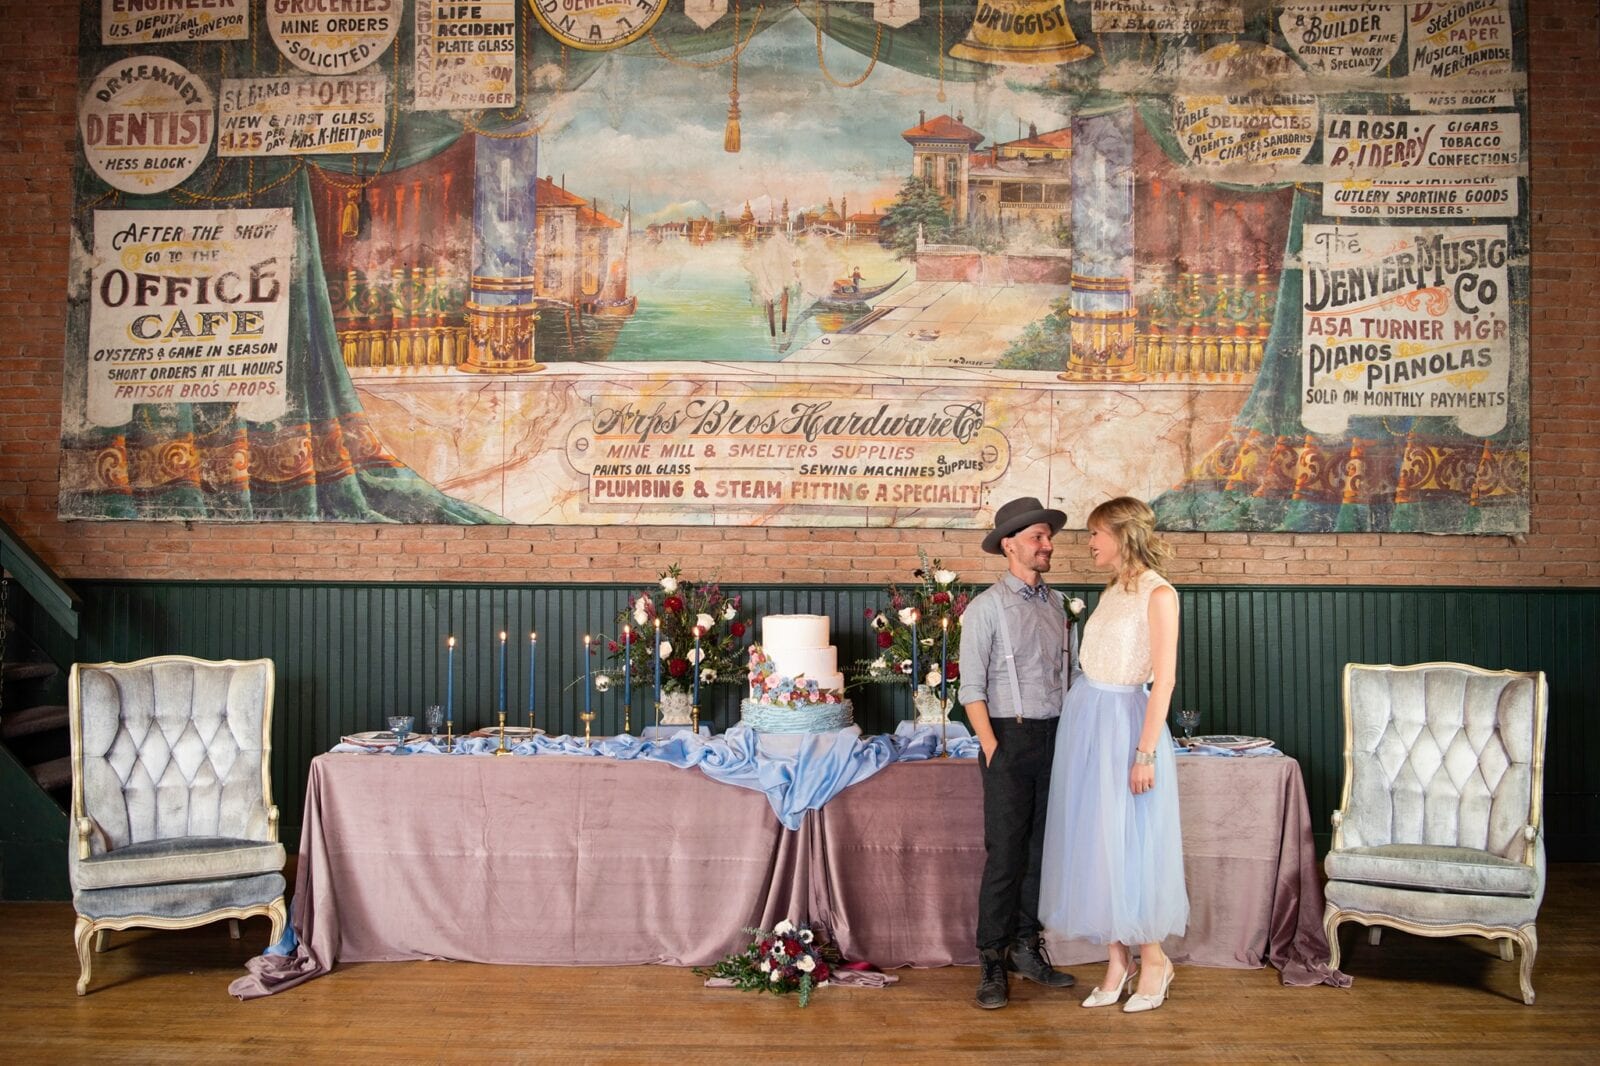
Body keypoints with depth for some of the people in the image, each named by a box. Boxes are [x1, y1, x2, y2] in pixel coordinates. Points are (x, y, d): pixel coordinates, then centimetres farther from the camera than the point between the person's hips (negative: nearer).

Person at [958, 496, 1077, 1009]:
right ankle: (992, 962, 6)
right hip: (1011, 736, -6)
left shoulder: (1054, 604, 13)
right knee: (1005, 854, -4)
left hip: (1054, 737, 6)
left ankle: (1026, 947, 22)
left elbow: (1063, 674, 16)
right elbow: (972, 687, -8)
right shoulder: (987, 607, -5)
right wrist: (991, 746, -15)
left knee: (1042, 849, 10)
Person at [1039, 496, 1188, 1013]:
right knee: (1095, 843, 9)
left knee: (1131, 844, 0)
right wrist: (1081, 730, 10)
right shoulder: (1111, 593, 13)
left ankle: (1153, 960, 18)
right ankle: (1117, 962, 19)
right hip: (1085, 719, 8)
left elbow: (1164, 678, -15)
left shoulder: (1158, 594, -10)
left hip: (1124, 722, -8)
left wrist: (1145, 752, -19)